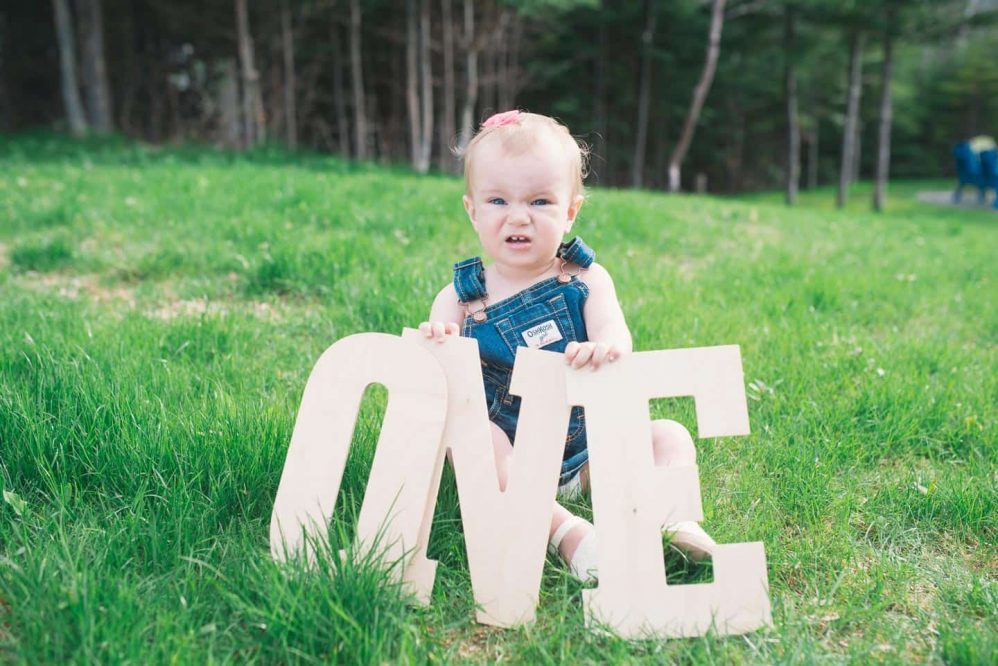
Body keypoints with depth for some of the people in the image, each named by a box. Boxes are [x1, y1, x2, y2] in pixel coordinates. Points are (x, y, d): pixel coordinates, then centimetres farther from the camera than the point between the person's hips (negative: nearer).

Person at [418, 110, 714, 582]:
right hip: (505, 456, -2)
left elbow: (616, 332, -20)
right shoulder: (459, 299, -4)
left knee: (670, 436, -7)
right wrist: (436, 349, -34)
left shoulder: (586, 280, -2)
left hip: (587, 449, 2)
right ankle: (563, 529, -40)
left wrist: (607, 349, -45)